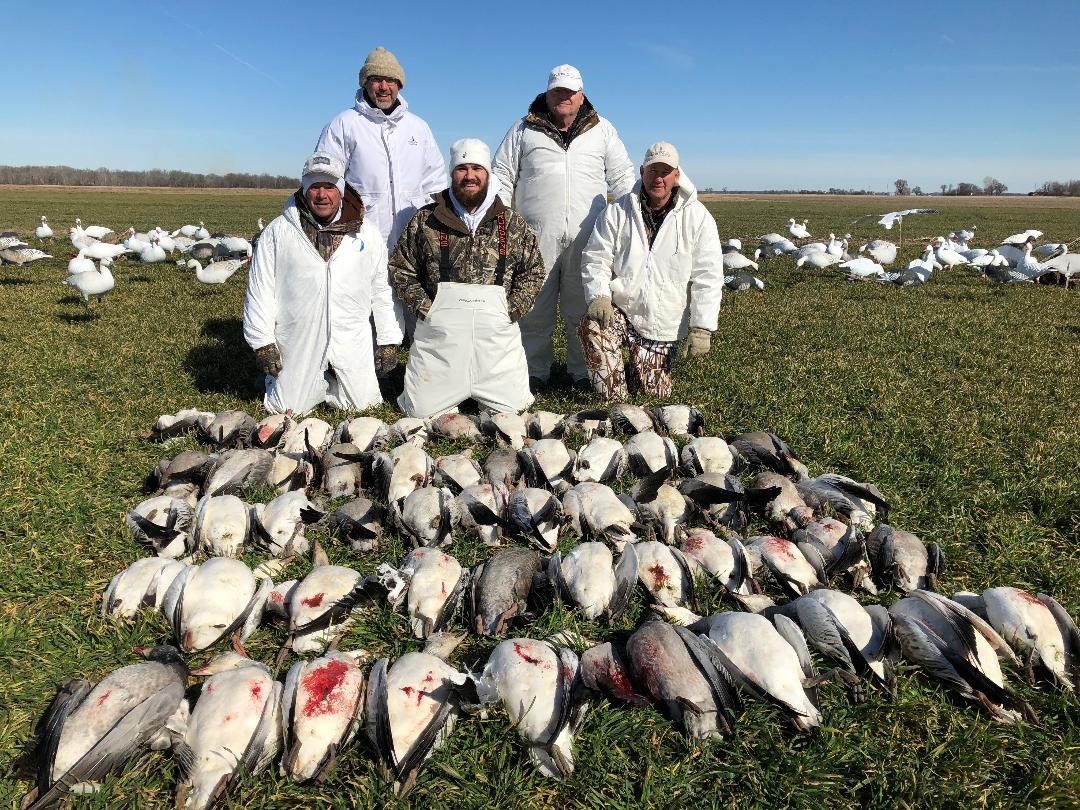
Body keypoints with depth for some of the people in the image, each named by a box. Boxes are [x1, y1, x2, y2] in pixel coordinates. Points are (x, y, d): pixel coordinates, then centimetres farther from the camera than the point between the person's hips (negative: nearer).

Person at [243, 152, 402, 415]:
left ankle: (330, 383, 33)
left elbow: (381, 289, 6)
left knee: (363, 404, 4)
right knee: (287, 411, 4)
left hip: (352, 342, 1)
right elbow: (260, 289, -1)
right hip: (297, 342, -1)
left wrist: (389, 341, 4)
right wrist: (263, 343, -4)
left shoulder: (368, 234, 2)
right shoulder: (278, 232, -3)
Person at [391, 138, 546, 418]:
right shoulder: (426, 220, 5)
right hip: (439, 334, -1)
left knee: (513, 408, -2)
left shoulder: (512, 223, 9)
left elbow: (533, 271, 15)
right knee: (422, 410, -4)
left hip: (496, 334, 1)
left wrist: (512, 310, 1)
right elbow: (400, 268, 10)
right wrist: (424, 308, -3)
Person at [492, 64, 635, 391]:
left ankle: (584, 371, 14)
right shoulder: (524, 130, 12)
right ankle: (534, 371, 14)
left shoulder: (602, 130, 14)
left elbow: (622, 178, 15)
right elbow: (502, 176, 12)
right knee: (534, 308, 3)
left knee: (583, 308, 4)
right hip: (536, 235, 0)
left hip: (586, 236, 1)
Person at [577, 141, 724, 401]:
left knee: (654, 393, 1)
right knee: (592, 326, -33)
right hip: (618, 310, 0)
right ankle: (612, 396, -11)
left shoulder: (697, 217, -4)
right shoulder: (617, 212, -2)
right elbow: (595, 260, 0)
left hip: (662, 325, 0)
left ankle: (641, 363, 38)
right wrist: (599, 296, -20)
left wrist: (702, 328, -11)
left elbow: (708, 277, -5)